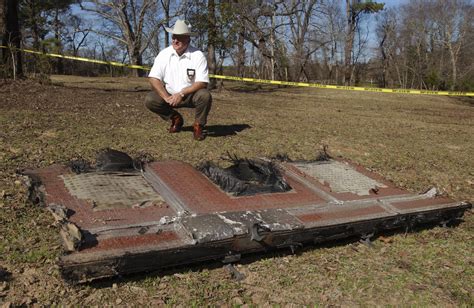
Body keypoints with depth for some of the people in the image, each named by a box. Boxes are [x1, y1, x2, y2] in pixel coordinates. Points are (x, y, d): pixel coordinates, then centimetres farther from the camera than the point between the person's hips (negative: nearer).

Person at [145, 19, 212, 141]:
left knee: (205, 96, -33)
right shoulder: (164, 54, -7)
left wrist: (181, 94, -28)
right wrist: (166, 97, -25)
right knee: (150, 100, -21)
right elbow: (153, 78, -11)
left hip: (191, 95, -2)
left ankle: (198, 125, -4)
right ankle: (176, 119, 7)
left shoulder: (198, 56, -14)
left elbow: (202, 83, -19)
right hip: (169, 94, 3)